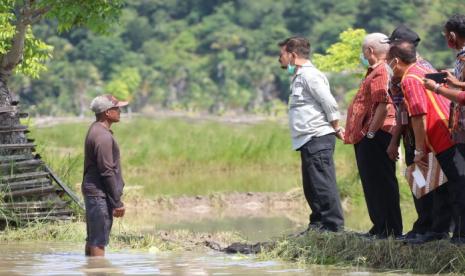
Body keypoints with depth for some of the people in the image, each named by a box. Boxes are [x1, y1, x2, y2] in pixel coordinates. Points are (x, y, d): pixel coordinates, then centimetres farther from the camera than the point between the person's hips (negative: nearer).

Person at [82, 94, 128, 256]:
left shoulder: (95, 131, 14)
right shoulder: (103, 136, -18)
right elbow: (107, 172, -20)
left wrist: (115, 200, 21)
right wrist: (117, 202, -17)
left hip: (92, 193, 10)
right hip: (100, 194, -10)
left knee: (93, 239, 14)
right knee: (99, 242, -10)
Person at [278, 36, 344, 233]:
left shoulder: (309, 75, -11)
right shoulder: (299, 77, 21)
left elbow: (329, 103, -16)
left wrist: (336, 128, -8)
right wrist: (335, 128, 15)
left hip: (318, 139, -11)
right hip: (309, 141, 11)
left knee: (323, 184, -11)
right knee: (311, 186, 14)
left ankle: (333, 225, -11)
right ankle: (318, 225, 19)